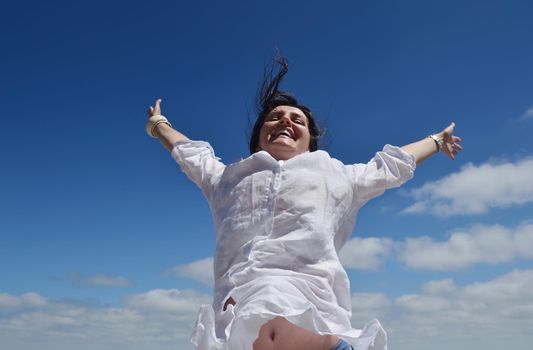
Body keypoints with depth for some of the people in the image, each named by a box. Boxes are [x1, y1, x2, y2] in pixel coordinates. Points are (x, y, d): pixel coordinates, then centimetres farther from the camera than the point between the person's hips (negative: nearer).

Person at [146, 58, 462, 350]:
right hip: (243, 294, 2)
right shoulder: (229, 178, 33)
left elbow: (393, 164, 47)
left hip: (309, 290, -1)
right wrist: (158, 124, 68)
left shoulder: (334, 174, 32)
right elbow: (190, 152, 50)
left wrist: (436, 140, 62)